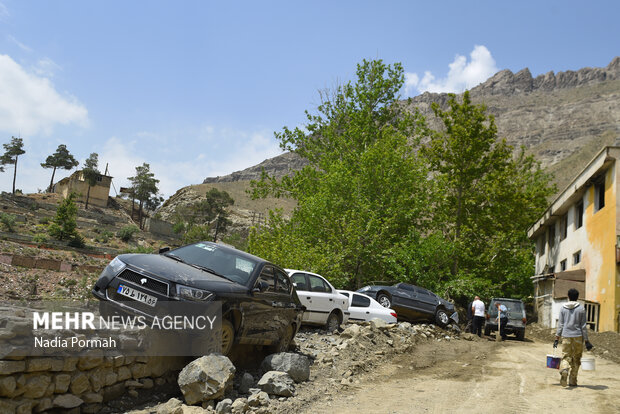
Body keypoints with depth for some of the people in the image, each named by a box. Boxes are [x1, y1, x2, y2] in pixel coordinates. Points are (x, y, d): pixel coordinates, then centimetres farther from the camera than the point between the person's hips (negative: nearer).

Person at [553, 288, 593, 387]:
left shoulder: (563, 308, 3)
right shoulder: (581, 309, -2)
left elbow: (560, 325, 3)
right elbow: (583, 326, -2)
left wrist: (557, 338, 8)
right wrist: (586, 341, 3)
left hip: (566, 336, 1)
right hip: (578, 336, -1)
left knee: (566, 357, 2)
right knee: (576, 359, 11)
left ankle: (564, 370, -30)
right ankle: (572, 381, 14)